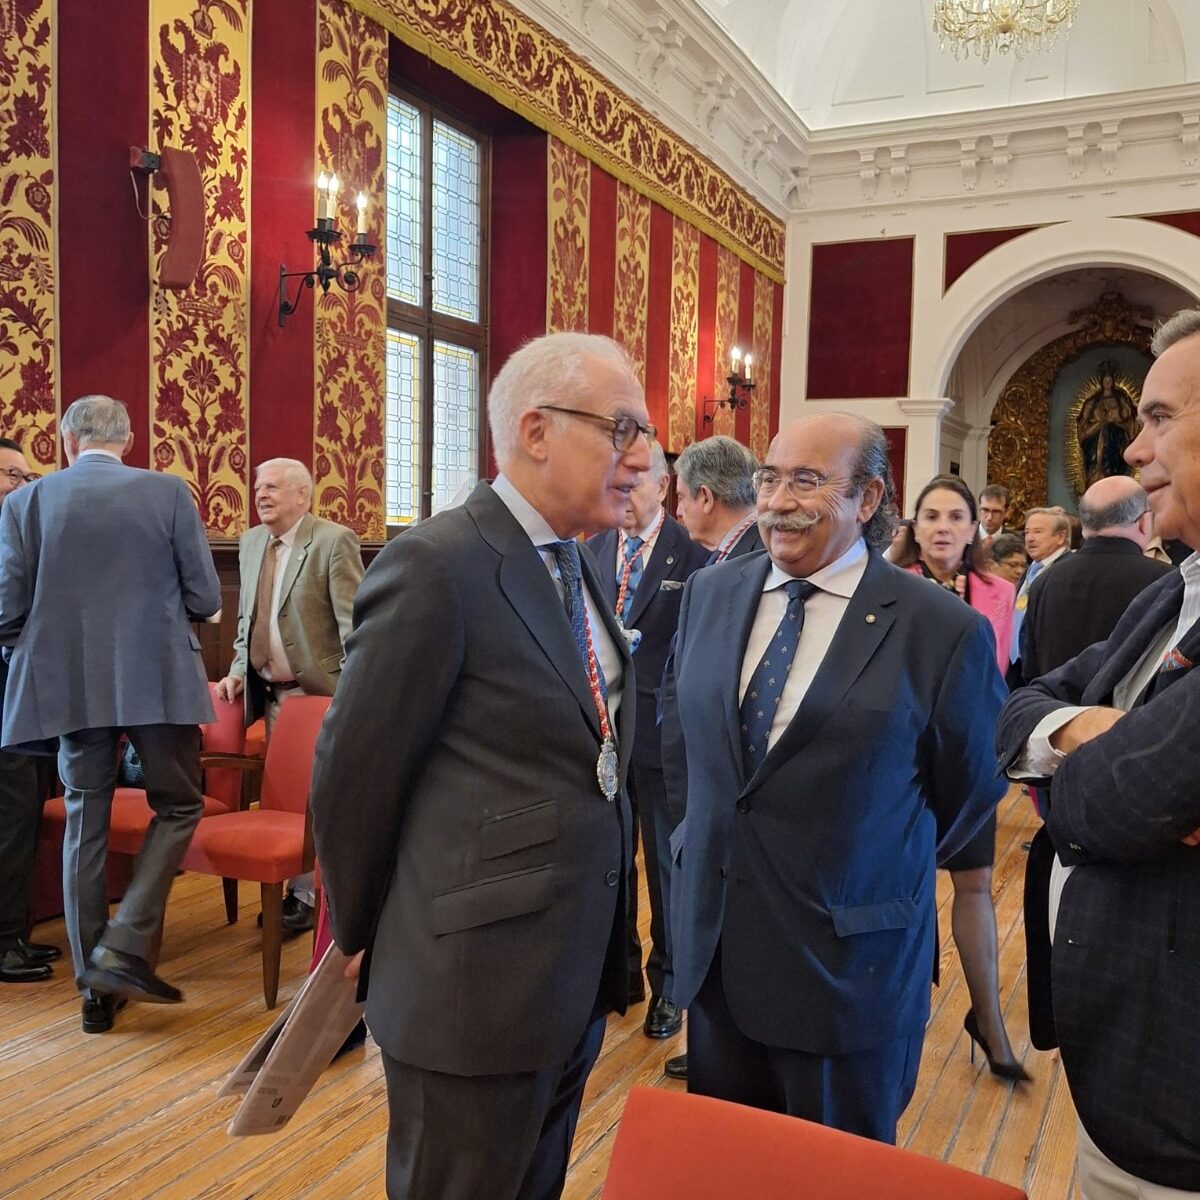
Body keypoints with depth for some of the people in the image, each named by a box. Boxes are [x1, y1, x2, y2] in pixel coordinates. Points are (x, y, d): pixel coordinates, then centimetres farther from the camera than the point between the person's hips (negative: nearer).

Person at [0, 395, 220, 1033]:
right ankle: (125, 948, 1)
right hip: (156, 680, -2)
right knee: (178, 807, 14)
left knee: (84, 823, 13)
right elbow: (204, 598, -3)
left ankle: (95, 986, 19)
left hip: (68, 686, 3)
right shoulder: (168, 492, -4)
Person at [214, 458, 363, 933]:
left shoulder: (334, 541, -9)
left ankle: (308, 894, 12)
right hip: (270, 692, 6)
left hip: (319, 692, -6)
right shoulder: (250, 542, 12)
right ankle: (299, 889, 21)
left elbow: (353, 622, -13)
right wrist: (238, 670, 10)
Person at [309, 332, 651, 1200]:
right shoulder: (437, 566, -19)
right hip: (476, 982, -8)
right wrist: (367, 942, -1)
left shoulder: (576, 568, 9)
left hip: (580, 975, 8)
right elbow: (354, 775, -14)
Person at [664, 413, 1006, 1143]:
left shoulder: (944, 630, -15)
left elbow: (971, 786, -1)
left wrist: (893, 868, 8)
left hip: (850, 961, -4)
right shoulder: (710, 594, 1)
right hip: (713, 945, 5)